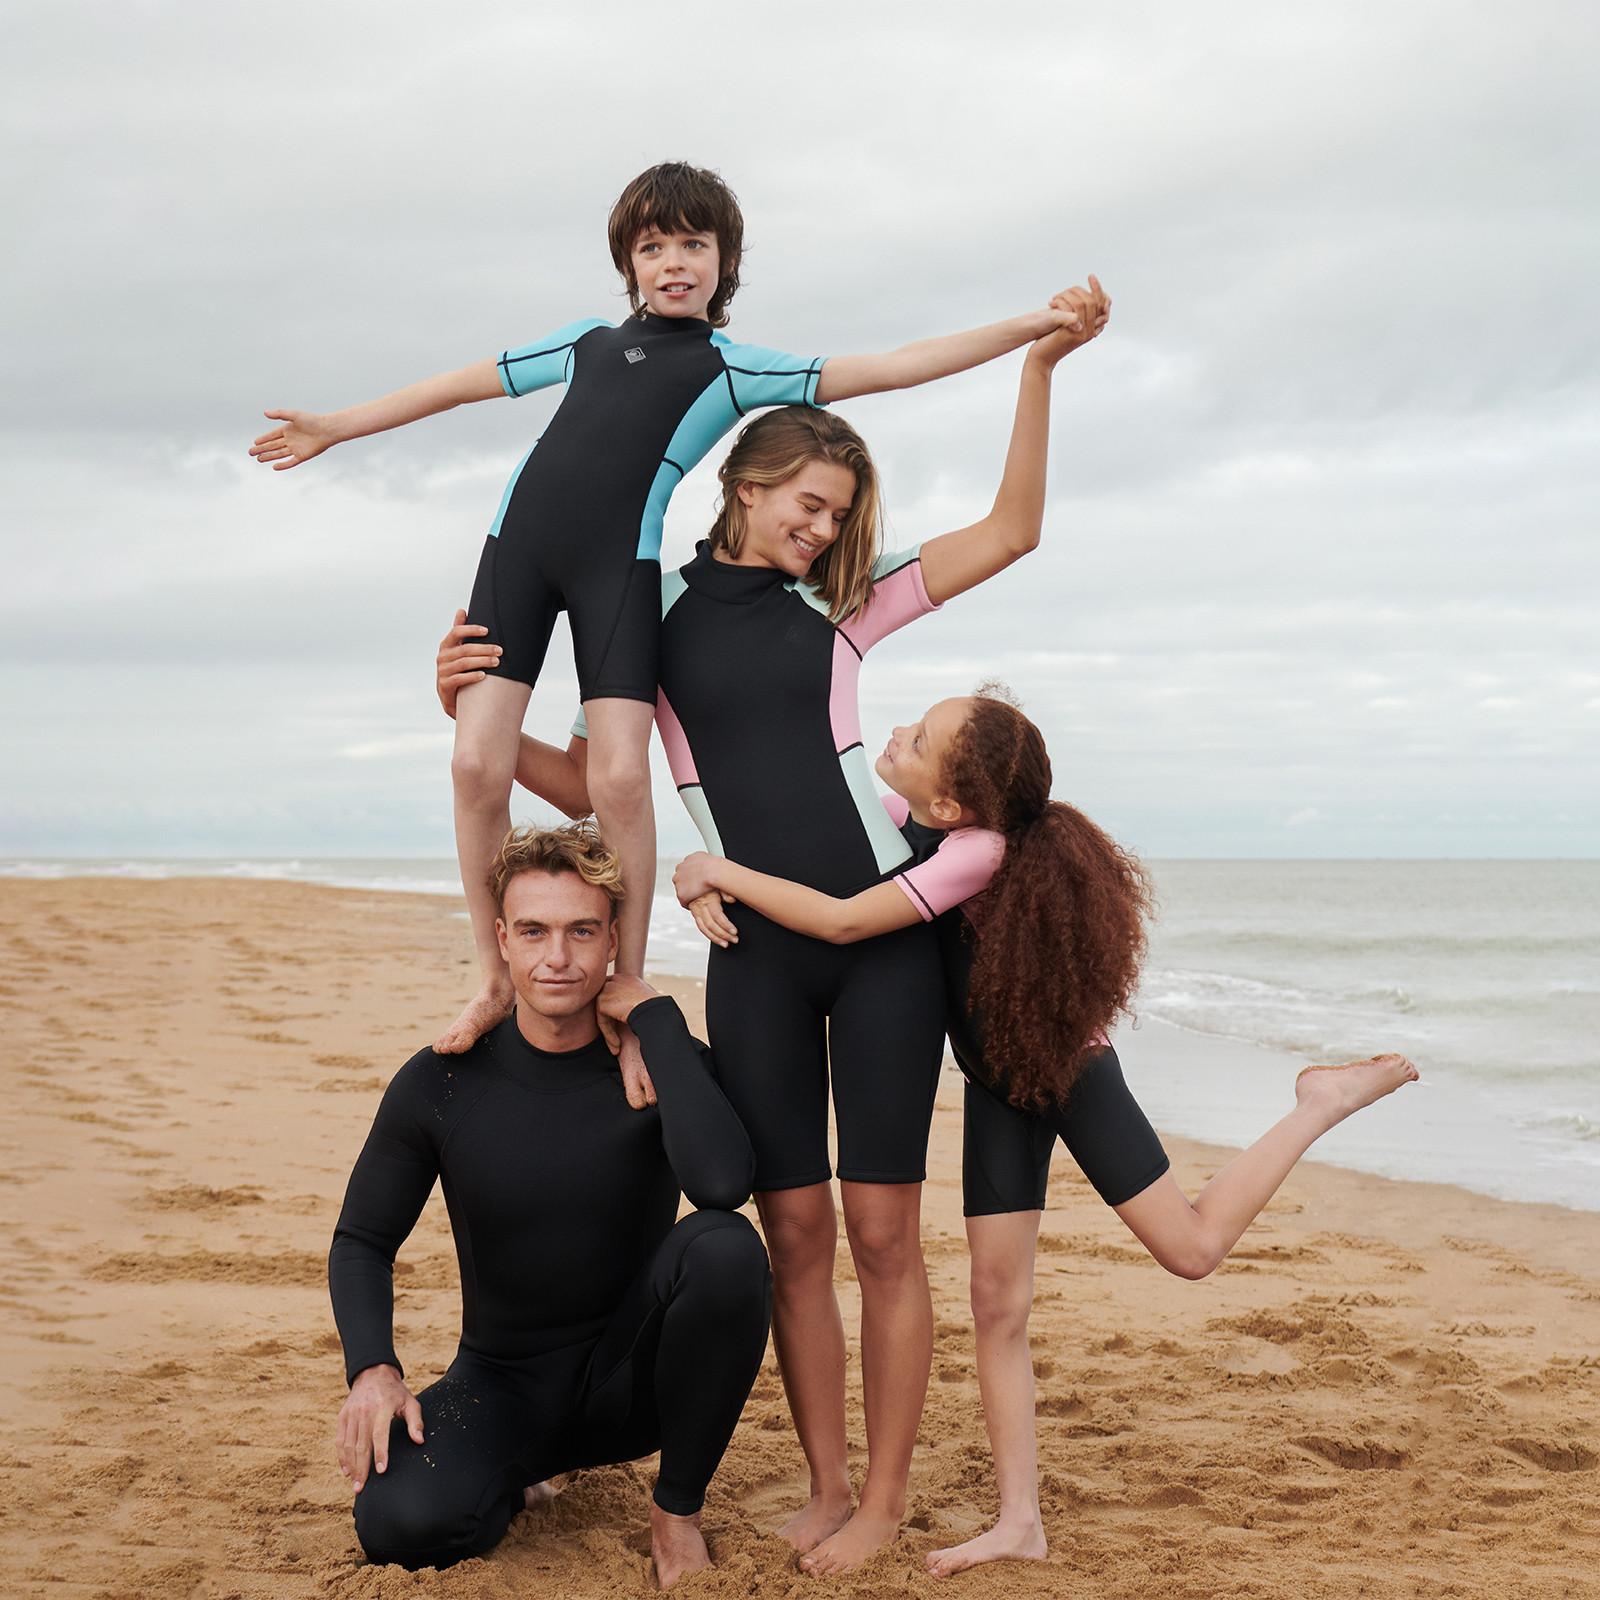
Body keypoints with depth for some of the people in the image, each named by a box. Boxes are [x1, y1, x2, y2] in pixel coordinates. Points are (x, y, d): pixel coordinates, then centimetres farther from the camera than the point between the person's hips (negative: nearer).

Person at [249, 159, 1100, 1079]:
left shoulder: (737, 366, 14)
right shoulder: (587, 342, 24)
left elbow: (889, 369, 7)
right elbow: (461, 385, 31)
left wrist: (1027, 329, -1)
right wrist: (333, 429, 36)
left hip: (621, 563, -3)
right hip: (521, 543, 3)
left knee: (620, 777, -14)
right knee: (479, 762, -8)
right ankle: (497, 978, 7)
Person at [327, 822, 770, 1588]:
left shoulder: (664, 1065, -11)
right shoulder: (442, 1082, -8)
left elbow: (723, 1182, -33)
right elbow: (362, 1240, 0)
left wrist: (656, 1015, -26)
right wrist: (373, 1368, -19)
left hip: (628, 1375, 0)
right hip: (503, 1382, 0)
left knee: (726, 1247, -31)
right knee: (399, 1521, -31)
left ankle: (677, 1508, -9)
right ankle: (512, 1477, 9)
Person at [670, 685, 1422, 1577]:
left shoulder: (980, 849, -33)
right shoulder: (899, 816, -11)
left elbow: (841, 923, -36)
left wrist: (720, 873, -28)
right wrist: (708, 885, -21)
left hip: (1069, 1068, -7)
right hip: (998, 1082, 7)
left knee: (1193, 1247, -3)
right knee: (998, 1300, 2)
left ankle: (1321, 1104, 16)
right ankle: (1021, 1522, 7)